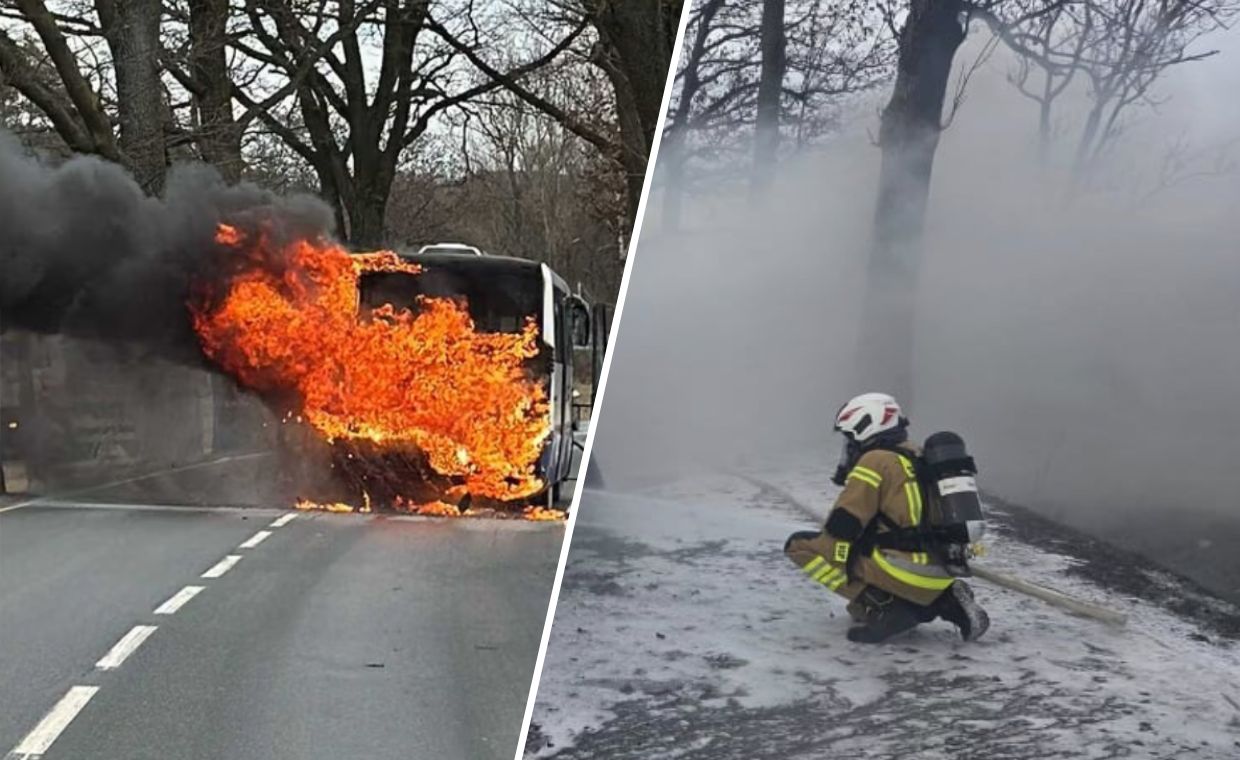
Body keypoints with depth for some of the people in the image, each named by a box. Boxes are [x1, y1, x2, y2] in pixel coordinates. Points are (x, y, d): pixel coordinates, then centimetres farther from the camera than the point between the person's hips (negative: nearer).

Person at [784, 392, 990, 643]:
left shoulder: (876, 461, -6)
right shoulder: (920, 462, 19)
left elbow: (842, 527, -11)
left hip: (903, 573, -8)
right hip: (941, 578, 8)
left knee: (799, 543, -1)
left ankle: (878, 606, -9)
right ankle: (945, 602, 11)